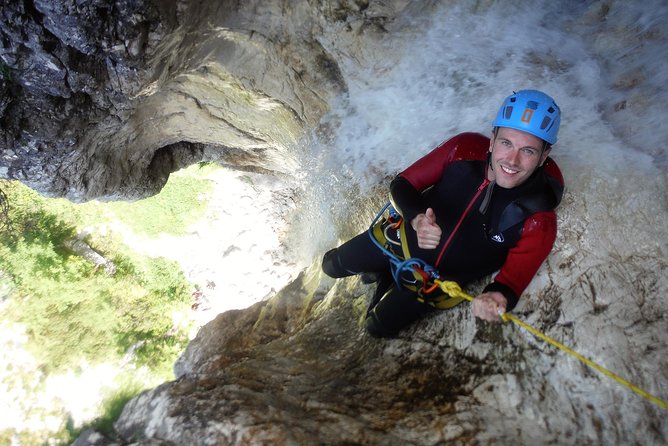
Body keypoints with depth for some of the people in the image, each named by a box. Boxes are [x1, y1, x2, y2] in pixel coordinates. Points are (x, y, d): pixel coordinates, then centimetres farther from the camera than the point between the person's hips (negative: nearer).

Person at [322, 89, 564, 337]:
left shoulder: (538, 220, -30)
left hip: (441, 281, -1)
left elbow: (513, 278, -23)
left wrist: (501, 297, -48)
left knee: (379, 327, 12)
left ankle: (389, 278, 35)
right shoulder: (465, 148, -25)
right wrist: (416, 219, -38)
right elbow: (402, 184, -16)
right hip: (403, 238, 2)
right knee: (332, 265, 17)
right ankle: (383, 272, 42)